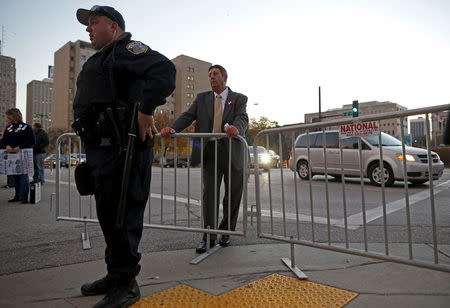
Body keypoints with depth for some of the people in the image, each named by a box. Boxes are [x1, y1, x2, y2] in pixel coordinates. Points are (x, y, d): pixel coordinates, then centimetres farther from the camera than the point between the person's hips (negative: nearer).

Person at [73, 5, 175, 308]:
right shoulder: (99, 60, 27)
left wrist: (146, 112, -23)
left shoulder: (127, 50, -3)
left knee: (122, 215, -6)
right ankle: (115, 276, 28)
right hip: (100, 148, 10)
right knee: (108, 215, 15)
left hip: (122, 148, -10)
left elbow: (164, 70, -22)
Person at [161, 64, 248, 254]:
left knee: (233, 195, 10)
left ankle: (226, 231, 29)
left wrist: (236, 127, -39)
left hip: (232, 153, -1)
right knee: (209, 194, -1)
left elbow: (243, 118, -15)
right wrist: (172, 129, -21)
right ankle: (209, 236, 7)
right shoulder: (202, 98, 12)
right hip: (210, 152, 1)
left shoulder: (239, 98, 4)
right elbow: (188, 116, -2)